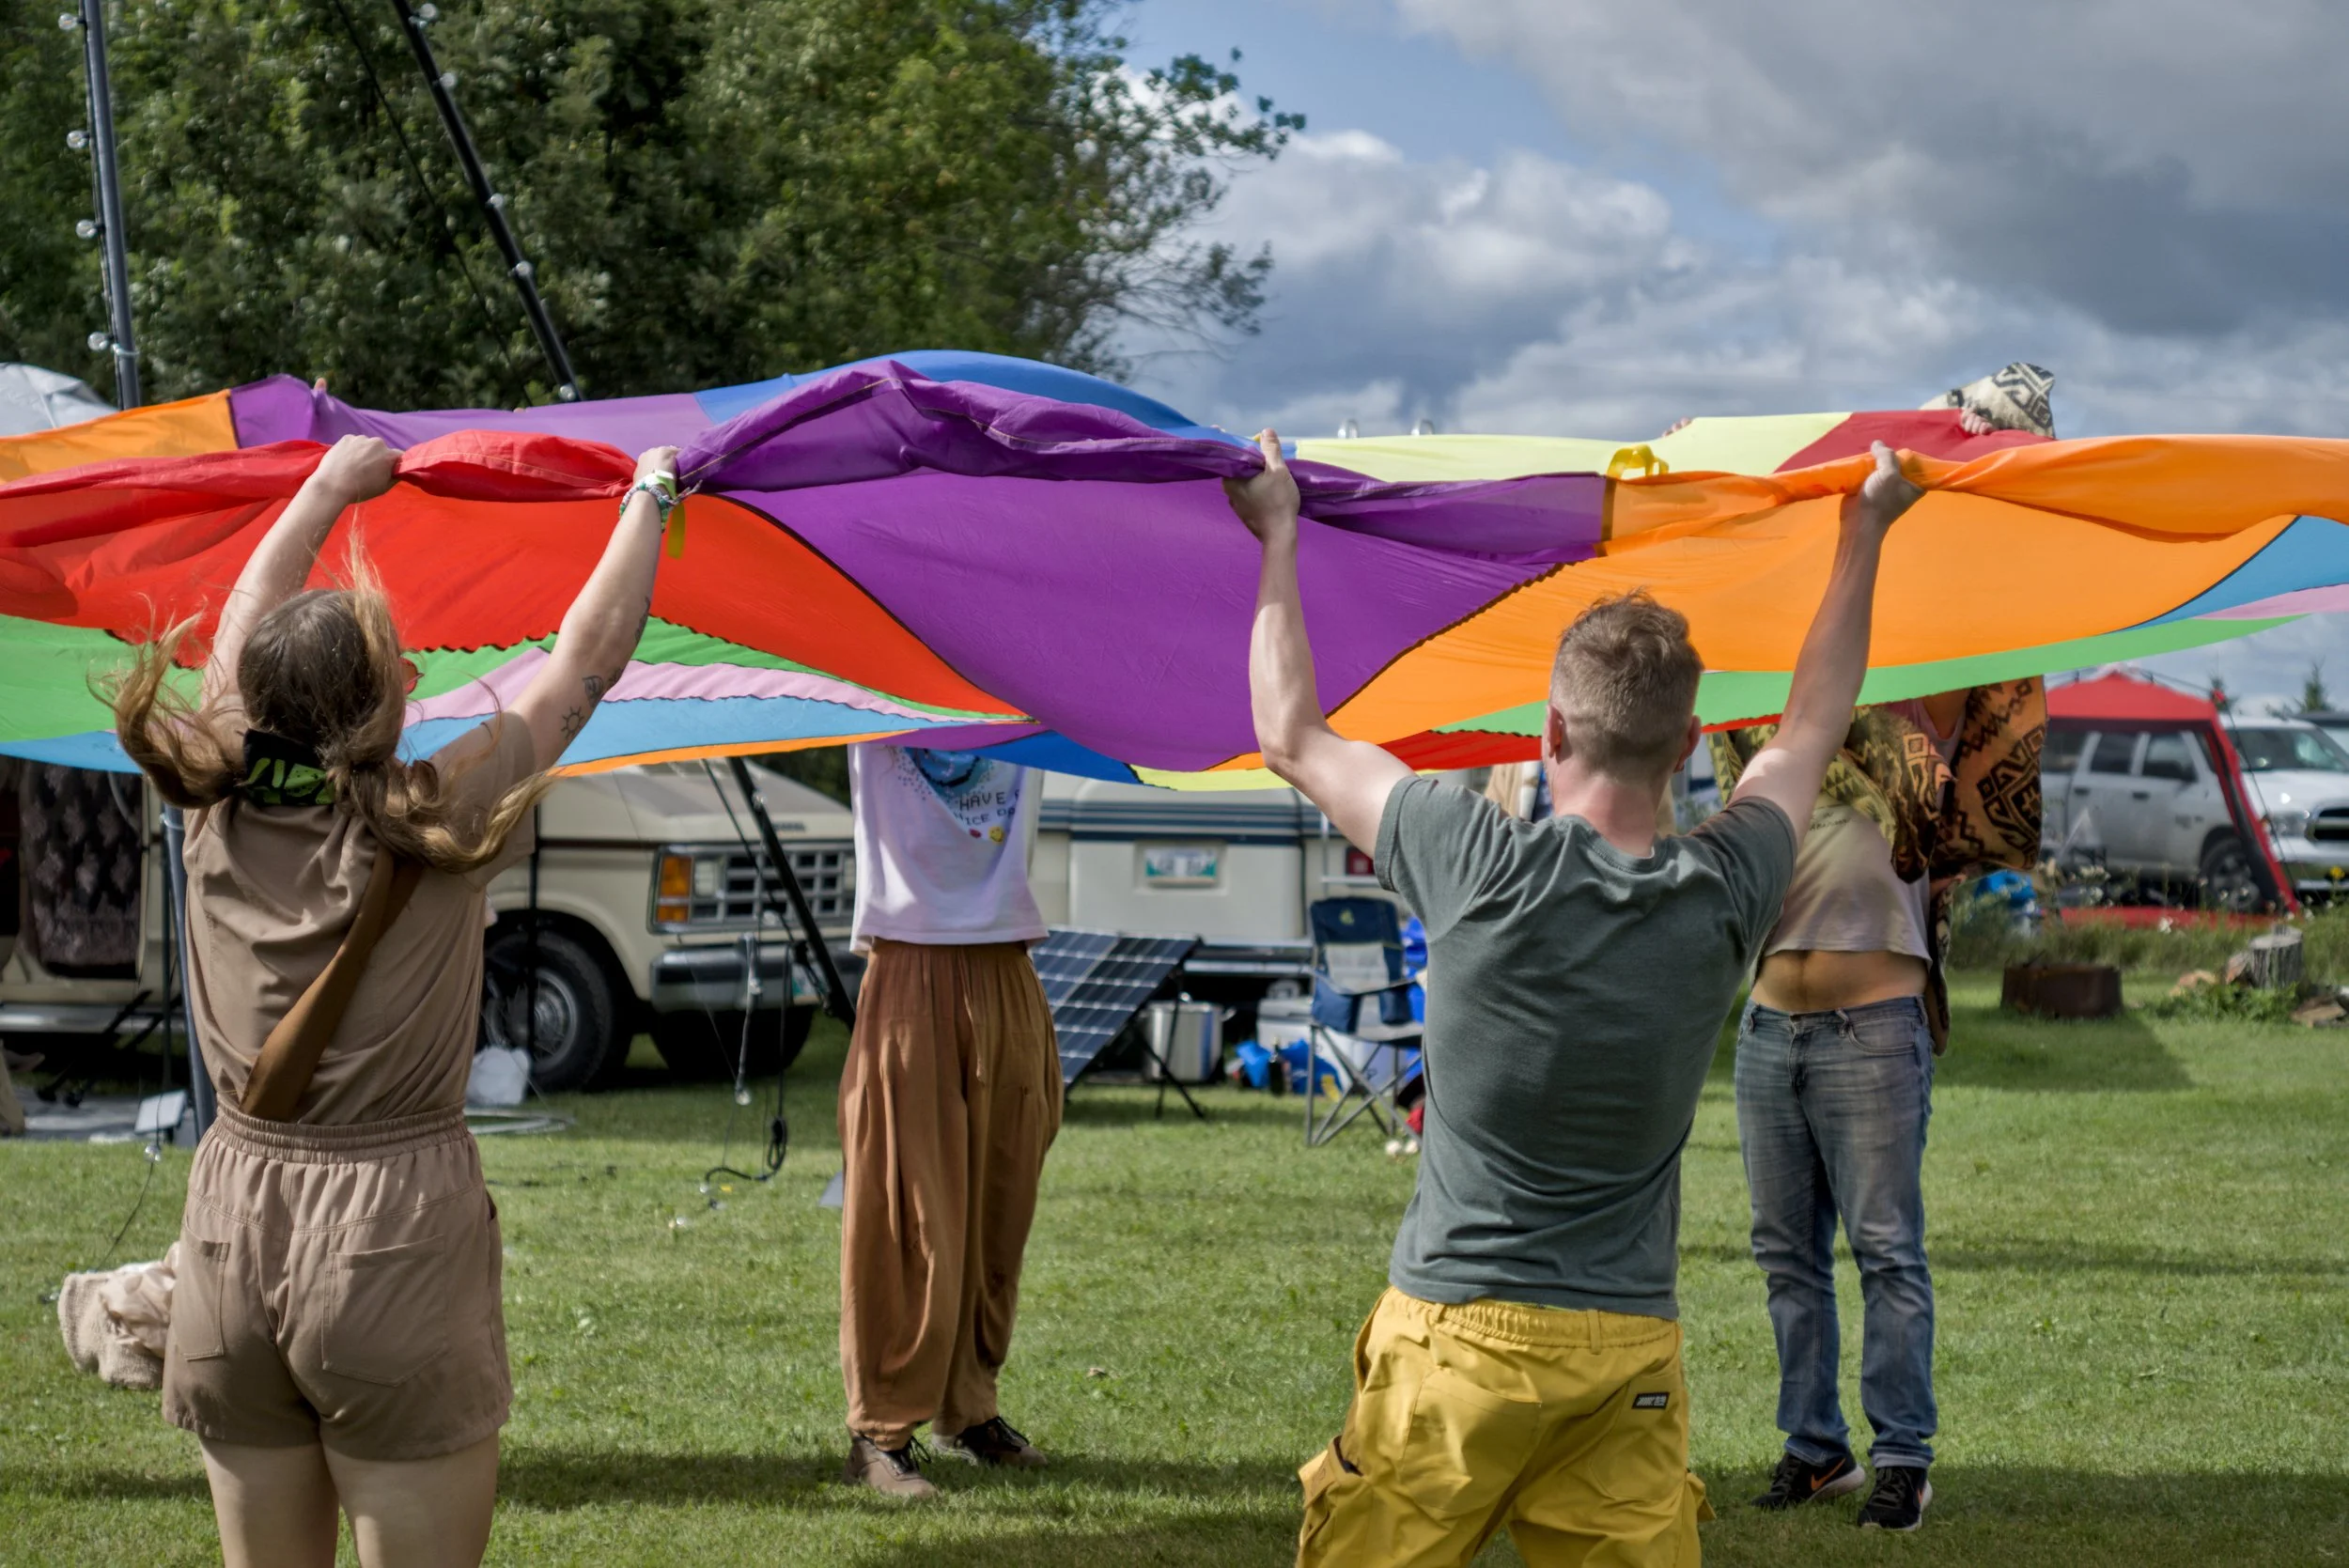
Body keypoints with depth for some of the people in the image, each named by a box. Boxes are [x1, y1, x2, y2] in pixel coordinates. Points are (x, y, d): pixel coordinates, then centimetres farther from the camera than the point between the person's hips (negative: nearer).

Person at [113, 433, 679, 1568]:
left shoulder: (217, 815, 1)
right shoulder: (434, 824, -9)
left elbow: (242, 632, 19)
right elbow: (587, 659, 2)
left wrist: (331, 489, 32)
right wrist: (650, 498, 16)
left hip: (231, 1232, 5)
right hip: (394, 1236, -5)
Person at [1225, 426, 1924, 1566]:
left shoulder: (1484, 870, -13)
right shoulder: (1724, 898, -4)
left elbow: (1291, 738, 2)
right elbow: (1810, 732, 16)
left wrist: (1278, 536, 13)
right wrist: (1865, 532, 29)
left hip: (1456, 1334, -3)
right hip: (1631, 1348, 3)